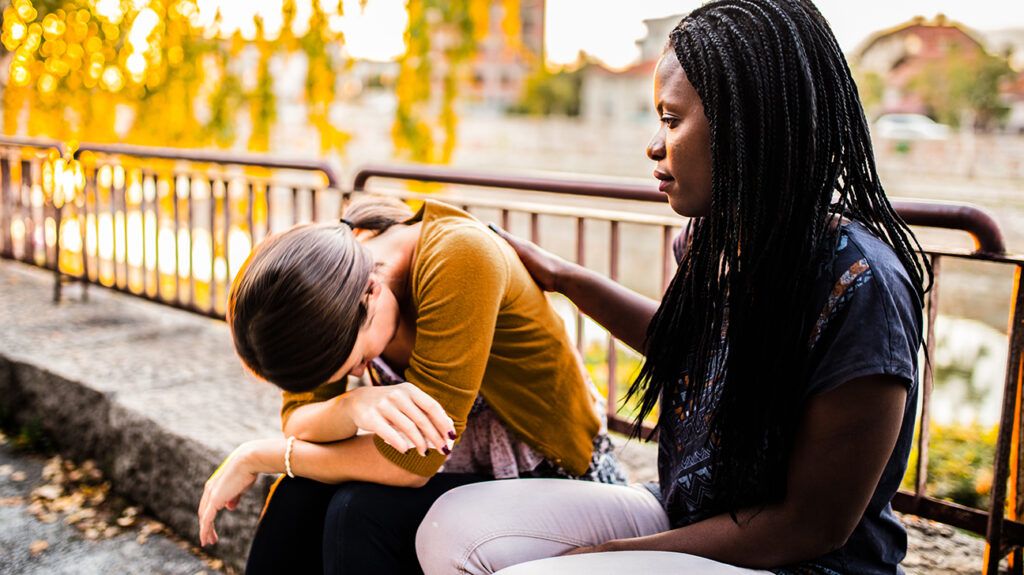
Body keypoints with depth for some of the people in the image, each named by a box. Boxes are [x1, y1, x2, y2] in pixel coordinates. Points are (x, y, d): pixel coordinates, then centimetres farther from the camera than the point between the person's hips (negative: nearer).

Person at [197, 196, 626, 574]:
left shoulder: (457, 259, -30)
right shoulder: (329, 266, -10)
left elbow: (412, 463, -29)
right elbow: (298, 423, -11)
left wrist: (257, 458, -19)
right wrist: (353, 407, -34)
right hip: (461, 466, 6)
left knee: (361, 513, -28)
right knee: (299, 499, -19)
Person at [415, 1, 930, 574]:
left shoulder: (858, 283, -23)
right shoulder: (721, 245, -2)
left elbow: (813, 526, -18)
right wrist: (563, 277, 17)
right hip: (684, 519, 7)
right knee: (456, 524, -8)